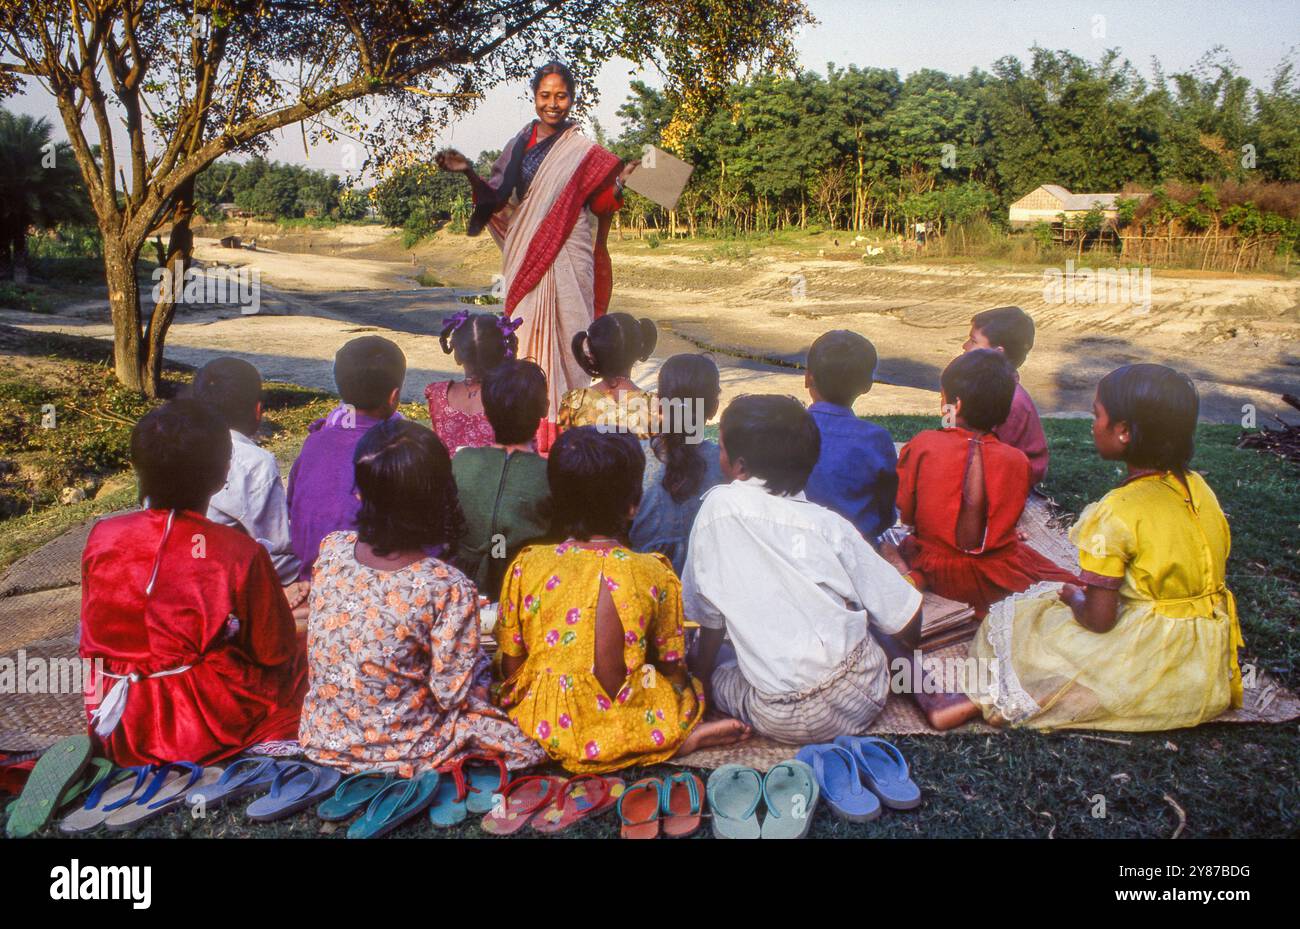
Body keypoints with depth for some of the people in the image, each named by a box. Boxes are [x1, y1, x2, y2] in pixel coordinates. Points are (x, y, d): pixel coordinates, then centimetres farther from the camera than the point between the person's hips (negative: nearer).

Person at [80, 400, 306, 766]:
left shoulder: (101, 539, -8)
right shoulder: (239, 554, -20)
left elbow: (94, 637, 7)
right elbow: (275, 653, -8)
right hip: (210, 733, -5)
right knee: (299, 665, 21)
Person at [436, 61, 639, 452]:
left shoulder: (584, 151, 3)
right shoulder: (519, 145, 12)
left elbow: (600, 207, 1)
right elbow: (496, 198, 11)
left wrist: (619, 183, -16)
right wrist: (469, 171, -3)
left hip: (566, 256, -3)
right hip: (525, 255, 3)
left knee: (564, 331, -6)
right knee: (526, 332, 2)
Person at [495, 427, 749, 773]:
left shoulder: (526, 566, -7)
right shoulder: (655, 575, -10)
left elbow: (510, 665, 0)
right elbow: (673, 667, 0)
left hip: (541, 726, 0)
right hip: (622, 726, 0)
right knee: (690, 690, 28)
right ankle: (684, 741, -4)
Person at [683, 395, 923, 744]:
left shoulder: (719, 506, -5)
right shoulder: (831, 525, 0)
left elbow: (709, 614, 2)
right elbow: (906, 621, 2)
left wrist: (702, 678, 18)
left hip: (784, 722, -2)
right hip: (864, 696, 3)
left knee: (718, 672, 26)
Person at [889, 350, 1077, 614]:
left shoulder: (922, 446, -16)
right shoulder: (1015, 461, -15)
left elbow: (905, 514, -5)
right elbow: (1004, 523, -3)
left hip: (934, 572, 2)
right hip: (992, 581, -1)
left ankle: (912, 577, 6)